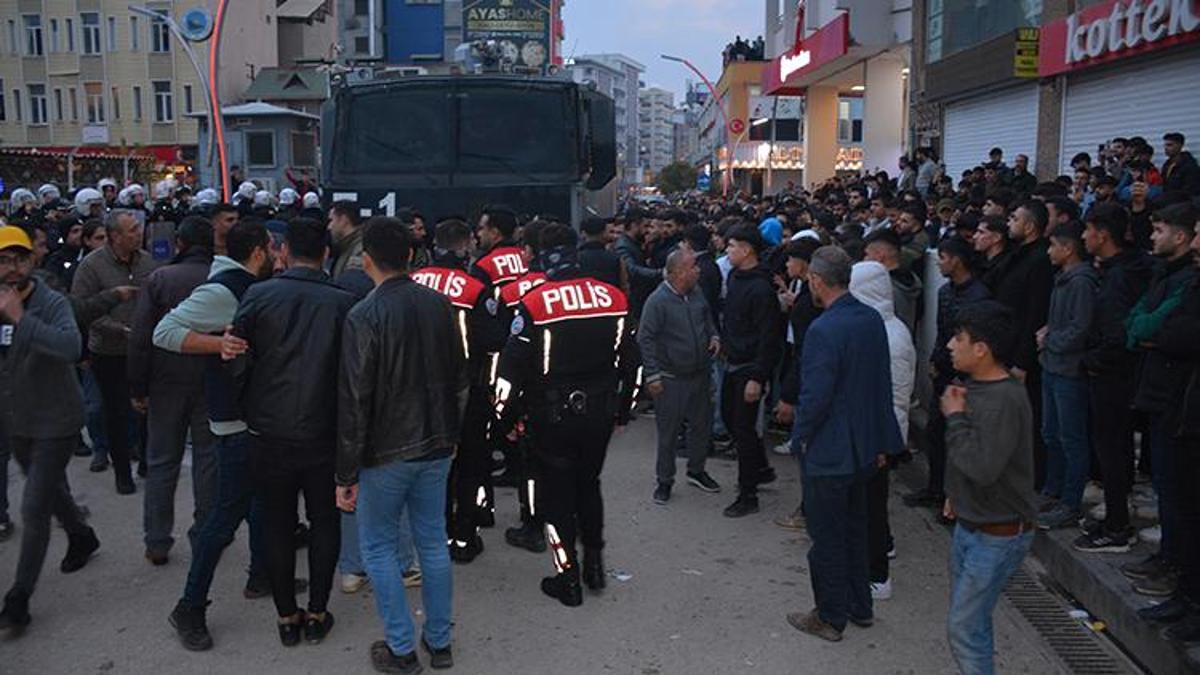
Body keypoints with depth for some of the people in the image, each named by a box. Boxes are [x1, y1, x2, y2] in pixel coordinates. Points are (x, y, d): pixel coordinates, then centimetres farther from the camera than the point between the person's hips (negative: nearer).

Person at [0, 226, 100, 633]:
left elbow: (72, 347, -36)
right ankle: (81, 538, 52)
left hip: (54, 423, -6)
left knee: (34, 508, -7)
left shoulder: (52, 304, -17)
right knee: (51, 488, 25)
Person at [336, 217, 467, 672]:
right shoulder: (439, 305, 1)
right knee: (433, 542, 15)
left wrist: (347, 474, -10)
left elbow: (354, 402, -16)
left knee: (380, 549, 10)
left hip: (386, 453, -5)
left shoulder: (364, 316, -17)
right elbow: (459, 379, 10)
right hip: (436, 447, 6)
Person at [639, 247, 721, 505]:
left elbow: (707, 318, 21)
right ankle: (665, 480, 20)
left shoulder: (697, 293, 3)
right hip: (671, 378, -7)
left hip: (700, 373, 7)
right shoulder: (658, 300, -18)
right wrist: (652, 375, -16)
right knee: (668, 431, 4)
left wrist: (714, 336, 1)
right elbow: (645, 339, -15)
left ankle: (696, 470, 36)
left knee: (702, 425, 17)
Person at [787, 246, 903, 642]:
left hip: (828, 452, -8)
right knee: (855, 528, 22)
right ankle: (860, 606, 36)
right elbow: (883, 383, 6)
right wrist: (881, 442, 14)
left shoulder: (823, 331, -25)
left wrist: (799, 438, -7)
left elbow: (815, 397, -25)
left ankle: (831, 618, 22)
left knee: (827, 538, 8)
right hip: (864, 447, 8)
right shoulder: (873, 320, 0)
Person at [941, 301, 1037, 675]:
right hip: (970, 525, 9)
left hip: (997, 535, -9)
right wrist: (957, 494, 23)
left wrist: (955, 417, -22)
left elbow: (982, 466, -32)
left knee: (964, 628, -4)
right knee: (972, 620, 20)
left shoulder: (1005, 400, -25)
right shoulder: (976, 386, 4)